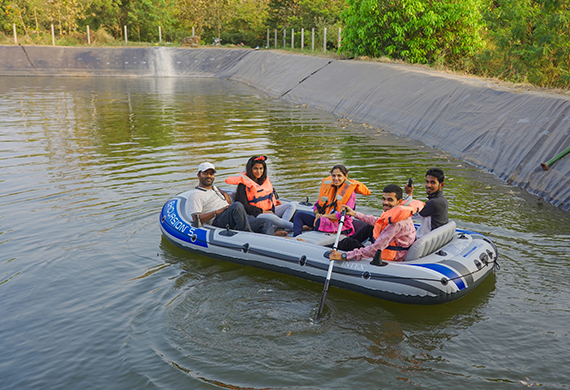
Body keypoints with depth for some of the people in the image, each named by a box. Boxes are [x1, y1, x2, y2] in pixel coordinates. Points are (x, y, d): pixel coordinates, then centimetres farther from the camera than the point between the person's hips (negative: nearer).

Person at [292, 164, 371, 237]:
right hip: (324, 220, 7)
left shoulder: (350, 192, -9)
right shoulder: (327, 185, 10)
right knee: (299, 215, -6)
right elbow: (317, 205, 16)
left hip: (341, 226, -7)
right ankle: (296, 238, -28)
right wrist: (317, 214, -8)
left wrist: (324, 216, -18)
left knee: (321, 221, -38)